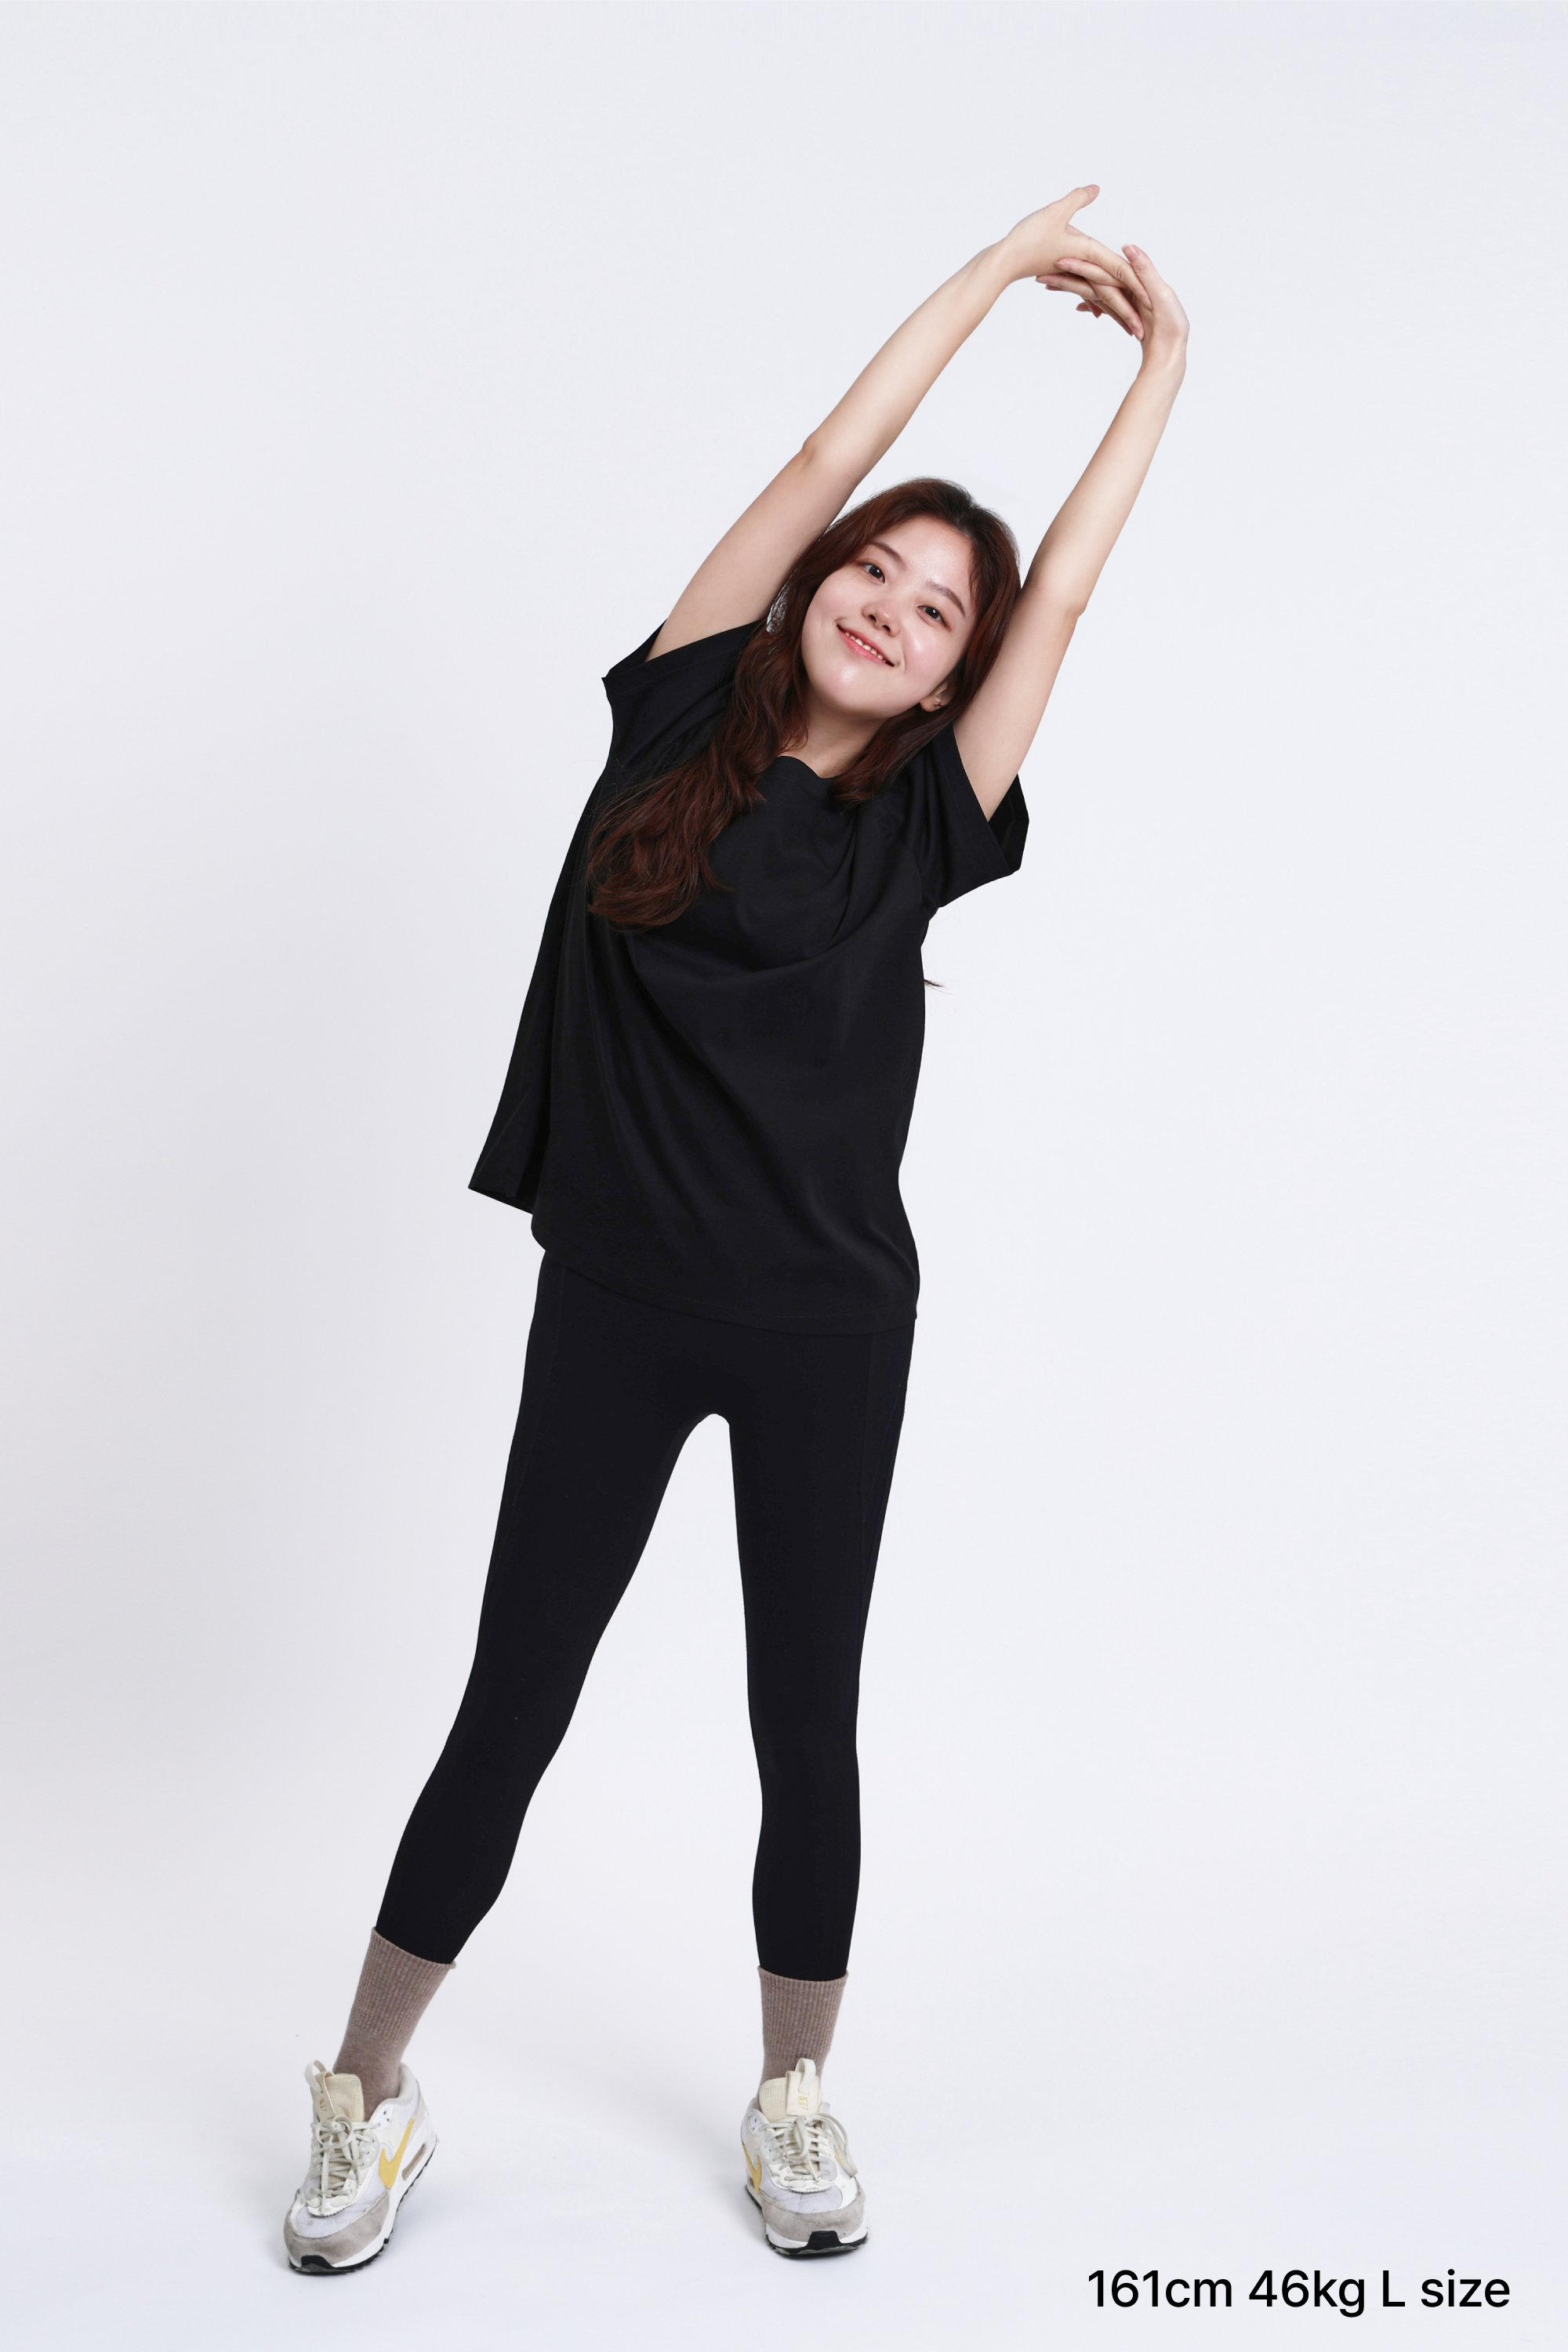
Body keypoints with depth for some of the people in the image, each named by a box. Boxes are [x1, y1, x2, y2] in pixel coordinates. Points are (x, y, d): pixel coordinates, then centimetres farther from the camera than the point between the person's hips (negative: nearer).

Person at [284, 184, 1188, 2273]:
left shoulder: (919, 823, 1)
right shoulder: (678, 716, 1)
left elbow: (1065, 587, 1)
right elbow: (826, 459, -1)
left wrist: (1163, 364, 10)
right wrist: (1003, 263, 5)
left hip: (830, 1326, 1)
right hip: (614, 1299, 0)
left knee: (807, 1717, 10)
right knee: (511, 1706, 6)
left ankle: (795, 2102, 30)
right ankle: (369, 2099, 24)